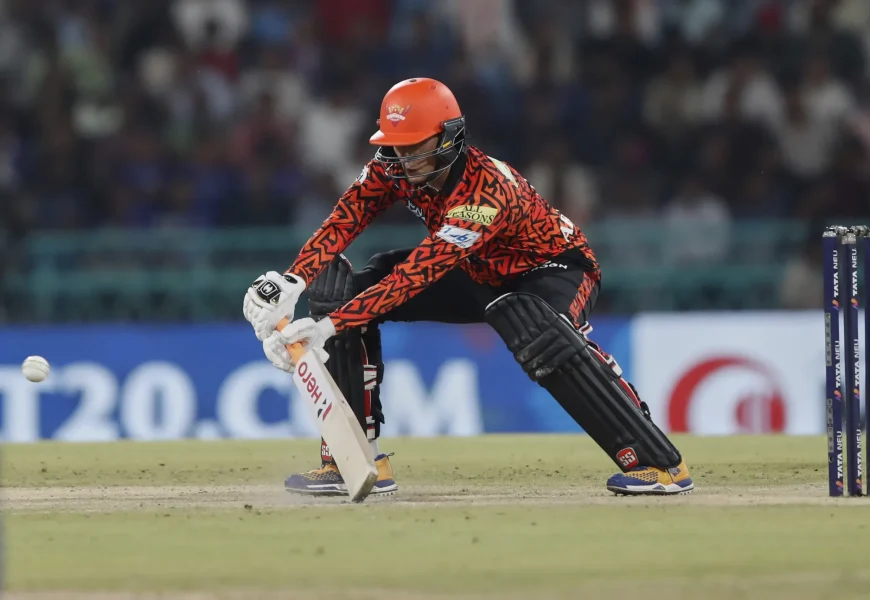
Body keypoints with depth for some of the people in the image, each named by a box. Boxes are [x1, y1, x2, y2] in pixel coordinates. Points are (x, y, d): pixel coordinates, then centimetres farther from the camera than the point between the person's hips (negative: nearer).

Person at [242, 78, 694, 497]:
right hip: (481, 274, 7)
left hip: (553, 268, -7)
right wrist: (290, 283, -42)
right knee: (338, 287, -9)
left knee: (530, 328, -43)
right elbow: (341, 225, -22)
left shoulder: (487, 191, -37)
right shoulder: (393, 168, -16)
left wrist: (330, 324, -50)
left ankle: (658, 462, -34)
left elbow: (416, 274, -44)